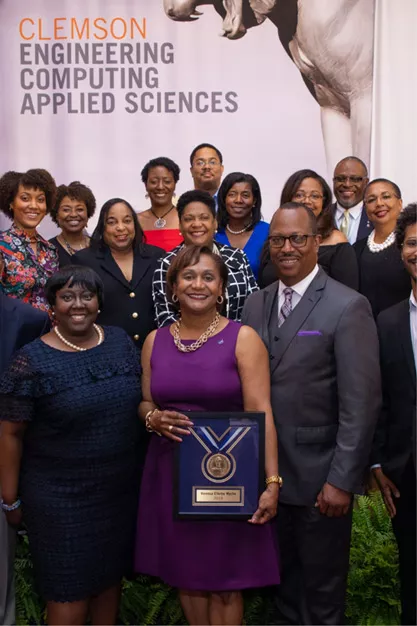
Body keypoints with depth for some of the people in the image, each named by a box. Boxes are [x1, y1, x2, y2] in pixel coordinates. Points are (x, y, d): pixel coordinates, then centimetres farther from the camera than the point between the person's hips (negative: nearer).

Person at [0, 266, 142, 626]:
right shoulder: (32, 362, -14)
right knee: (69, 590, 9)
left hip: (121, 488, 5)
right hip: (60, 498, -4)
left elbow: (140, 402, 12)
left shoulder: (120, 342, -1)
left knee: (110, 573, 20)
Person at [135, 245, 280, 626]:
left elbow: (260, 413, -12)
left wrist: (272, 481, -18)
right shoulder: (155, 341, 5)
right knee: (186, 573, 15)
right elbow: (145, 402, 14)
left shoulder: (243, 338, -8)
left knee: (225, 581, 8)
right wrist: (153, 417, -10)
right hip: (171, 470, 4)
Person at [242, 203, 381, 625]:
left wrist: (342, 480, -16)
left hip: (319, 476, -5)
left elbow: (361, 403, -15)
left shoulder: (348, 307, -12)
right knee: (284, 579, 22)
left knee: (322, 591, 13)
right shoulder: (255, 304, 6)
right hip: (267, 471, 5)